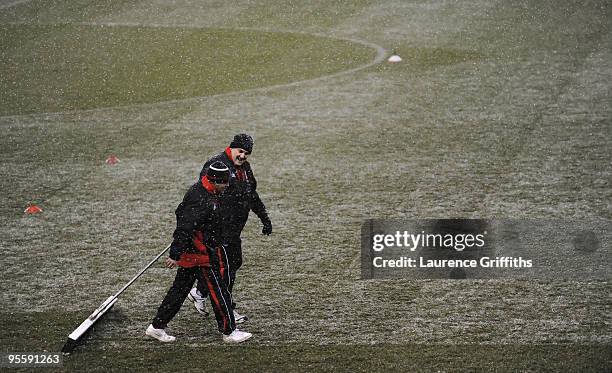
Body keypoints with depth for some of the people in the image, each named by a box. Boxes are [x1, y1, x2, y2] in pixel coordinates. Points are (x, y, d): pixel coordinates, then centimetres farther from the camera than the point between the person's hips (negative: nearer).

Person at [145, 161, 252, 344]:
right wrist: (175, 255, -27)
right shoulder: (203, 201, -26)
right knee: (219, 292, 2)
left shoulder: (197, 190, 6)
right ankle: (229, 332, 12)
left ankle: (157, 326, 18)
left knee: (180, 288, 14)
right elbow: (185, 228, -28)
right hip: (203, 254, -10)